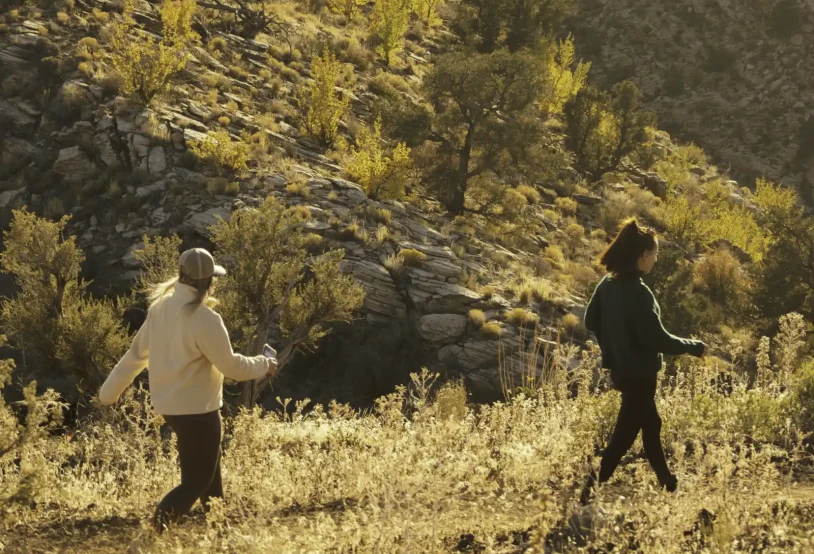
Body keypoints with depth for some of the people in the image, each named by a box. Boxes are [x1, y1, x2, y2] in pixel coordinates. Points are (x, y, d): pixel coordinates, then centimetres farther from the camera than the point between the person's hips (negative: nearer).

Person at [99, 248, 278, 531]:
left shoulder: (160, 307, 0)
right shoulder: (204, 318, -23)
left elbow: (136, 352, 8)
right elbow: (230, 366, -16)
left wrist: (110, 390, 17)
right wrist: (263, 365, 2)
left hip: (168, 404, 8)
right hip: (196, 408, -8)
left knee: (208, 465, 26)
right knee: (197, 481, 0)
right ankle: (156, 528, -18)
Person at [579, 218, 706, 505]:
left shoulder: (607, 284, 0)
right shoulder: (638, 293, -26)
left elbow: (591, 321, 12)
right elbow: (657, 339, -25)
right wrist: (694, 347, -13)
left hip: (620, 369, 9)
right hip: (639, 374, -9)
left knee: (651, 424, 23)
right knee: (625, 434, 0)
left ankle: (667, 483, 37)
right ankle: (591, 489, -4)